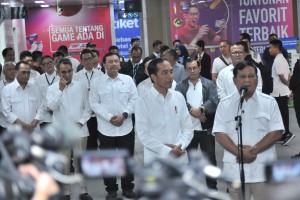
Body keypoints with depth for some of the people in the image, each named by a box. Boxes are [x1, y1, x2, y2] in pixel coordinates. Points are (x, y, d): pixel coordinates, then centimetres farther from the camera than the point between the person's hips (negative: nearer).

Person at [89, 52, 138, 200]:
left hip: (126, 127, 1)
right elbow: (94, 103, -5)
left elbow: (134, 99, 1)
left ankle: (127, 188, 23)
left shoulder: (128, 80, 2)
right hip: (106, 128, -1)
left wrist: (124, 115, -13)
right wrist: (109, 117, -14)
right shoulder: (97, 82, -1)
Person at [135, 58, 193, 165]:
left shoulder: (179, 97, 5)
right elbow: (143, 135, -10)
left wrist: (179, 147, -12)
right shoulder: (143, 101, -8)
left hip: (180, 159, 4)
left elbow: (188, 128, 6)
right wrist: (168, 151, -16)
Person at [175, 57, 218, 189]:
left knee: (210, 158, 7)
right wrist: (192, 111, -23)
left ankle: (212, 186, 19)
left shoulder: (209, 84, 3)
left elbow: (214, 101, -11)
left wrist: (201, 109, -26)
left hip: (206, 129, 0)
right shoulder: (180, 86, 3)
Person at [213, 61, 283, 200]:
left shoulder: (269, 102, 2)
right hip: (235, 169, 1)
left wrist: (254, 150, -14)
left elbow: (276, 132, -3)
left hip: (263, 169, 0)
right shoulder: (224, 104, 3)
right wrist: (239, 152, -16)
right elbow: (220, 134, -2)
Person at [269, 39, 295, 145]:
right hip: (284, 91, 9)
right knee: (284, 113, 10)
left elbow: (281, 77, -17)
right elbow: (288, 76, 15)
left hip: (279, 92, -9)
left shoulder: (277, 61, -15)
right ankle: (285, 135, 13)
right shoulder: (283, 59, 14)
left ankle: (287, 133, -6)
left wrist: (287, 84, -3)